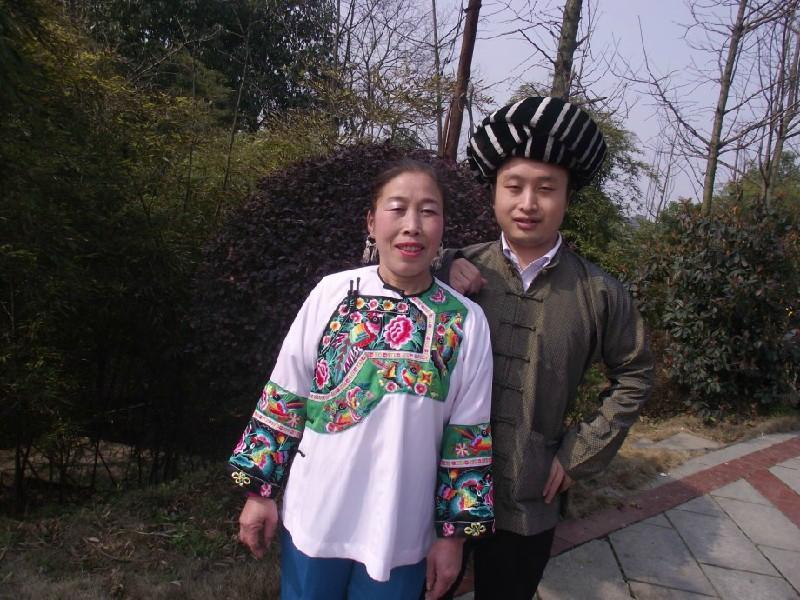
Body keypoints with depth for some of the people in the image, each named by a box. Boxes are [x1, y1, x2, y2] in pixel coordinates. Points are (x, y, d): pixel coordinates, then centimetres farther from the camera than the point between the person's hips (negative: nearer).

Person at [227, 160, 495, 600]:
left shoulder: (466, 322, -10)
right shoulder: (332, 293, -9)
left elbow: (468, 436, -4)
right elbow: (284, 397, -2)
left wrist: (454, 532, 1)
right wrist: (261, 489, 2)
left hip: (401, 535, 0)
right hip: (313, 520, 1)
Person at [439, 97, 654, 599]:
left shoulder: (599, 293, -6)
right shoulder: (463, 269, -6)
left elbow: (634, 377, 4)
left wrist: (579, 455, -1)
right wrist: (438, 274, -17)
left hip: (529, 501, 0)